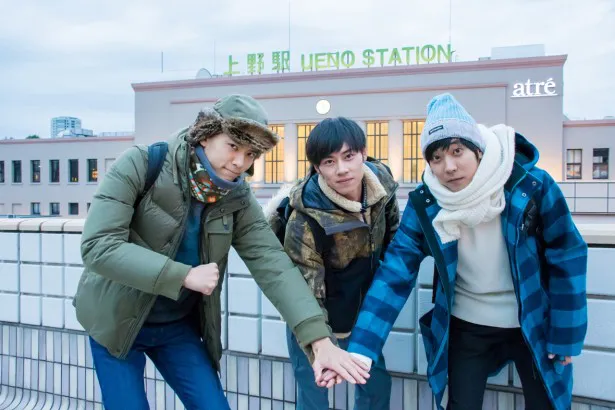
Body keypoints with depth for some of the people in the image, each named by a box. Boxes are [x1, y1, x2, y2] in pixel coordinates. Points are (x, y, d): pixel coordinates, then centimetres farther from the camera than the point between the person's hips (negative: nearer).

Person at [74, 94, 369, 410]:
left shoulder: (238, 199, -10)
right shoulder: (139, 165, -20)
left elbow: (272, 263, -18)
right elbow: (97, 247, -26)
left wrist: (320, 339, -27)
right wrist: (184, 276, -30)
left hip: (179, 324, 3)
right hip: (117, 320, -3)